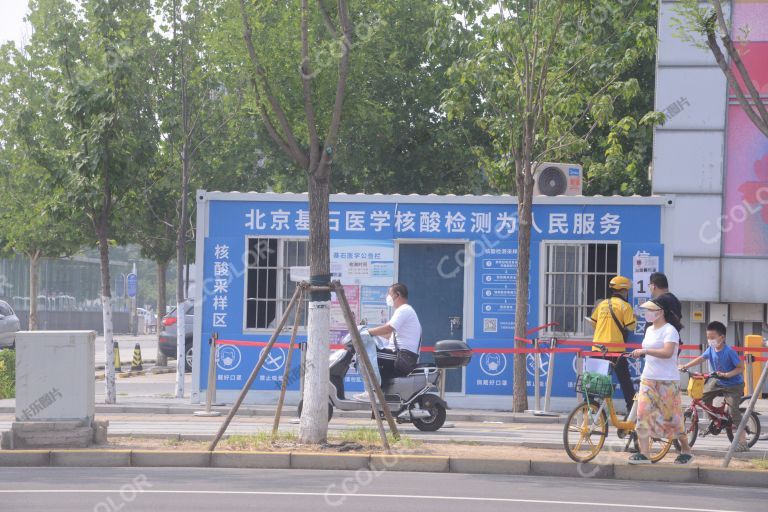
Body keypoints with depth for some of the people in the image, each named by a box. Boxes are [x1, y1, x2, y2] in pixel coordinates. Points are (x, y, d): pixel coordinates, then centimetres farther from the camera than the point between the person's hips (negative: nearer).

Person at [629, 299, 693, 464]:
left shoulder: (669, 330, -11)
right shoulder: (650, 330, 15)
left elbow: (667, 352, -26)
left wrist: (644, 351, -28)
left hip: (667, 381, -7)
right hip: (648, 379, 7)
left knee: (672, 418, 2)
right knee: (643, 414, -8)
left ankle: (686, 450, 21)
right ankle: (644, 454, -9)